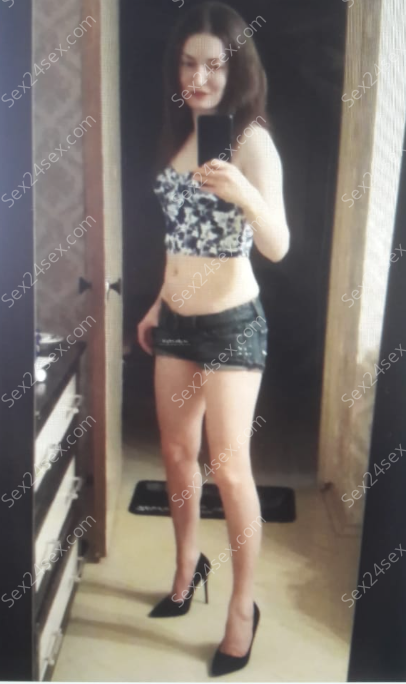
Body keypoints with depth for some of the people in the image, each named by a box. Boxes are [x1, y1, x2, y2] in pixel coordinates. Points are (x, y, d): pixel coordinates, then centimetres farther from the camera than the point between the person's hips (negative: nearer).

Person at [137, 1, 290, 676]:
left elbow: (278, 247, -24)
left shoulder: (252, 140, -12)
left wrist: (246, 193, -43)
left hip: (232, 324, -7)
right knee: (177, 454, 15)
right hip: (176, 322, 7)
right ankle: (188, 568, 38)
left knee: (229, 468, -3)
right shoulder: (178, 134, 9)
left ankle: (244, 606, 18)